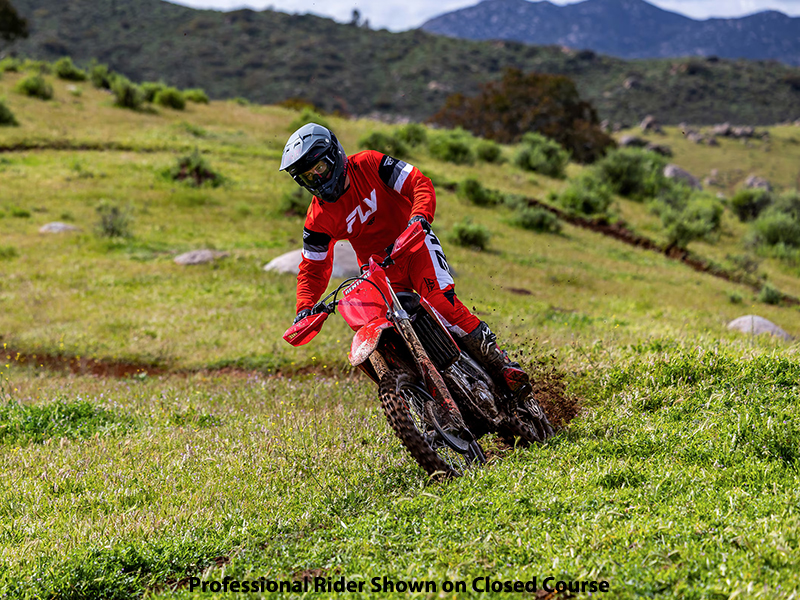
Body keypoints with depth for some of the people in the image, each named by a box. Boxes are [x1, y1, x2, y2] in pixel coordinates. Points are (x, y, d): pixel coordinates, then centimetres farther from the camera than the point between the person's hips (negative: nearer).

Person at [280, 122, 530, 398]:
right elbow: (313, 268, 1)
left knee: (440, 301, -28)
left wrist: (420, 216, -34)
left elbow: (420, 183, -14)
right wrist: (304, 308, -16)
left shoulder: (369, 165, -12)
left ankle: (500, 363, -22)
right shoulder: (318, 219, -5)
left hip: (414, 243, -3)